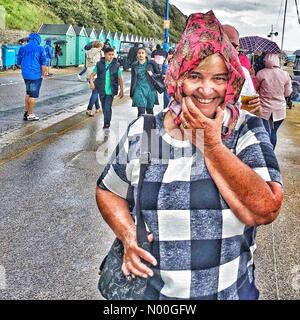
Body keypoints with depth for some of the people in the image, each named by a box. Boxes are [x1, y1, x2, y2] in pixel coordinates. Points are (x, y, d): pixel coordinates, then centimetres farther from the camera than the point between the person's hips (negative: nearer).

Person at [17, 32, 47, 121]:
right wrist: (43, 74, 1)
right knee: (33, 95, 3)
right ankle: (30, 115, 8)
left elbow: (19, 62, 12)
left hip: (25, 75, 5)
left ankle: (26, 112, 24)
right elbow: (43, 63, -10)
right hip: (35, 75, -5)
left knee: (28, 93, 21)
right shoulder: (40, 48, -7)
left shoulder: (22, 48, 6)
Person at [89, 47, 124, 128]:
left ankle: (107, 123, -4)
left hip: (110, 91, -2)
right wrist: (91, 82, -14)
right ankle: (106, 122, 32)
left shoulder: (116, 65, -2)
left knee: (107, 107, -12)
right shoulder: (99, 64, 1)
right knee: (104, 107, 15)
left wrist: (121, 90, 1)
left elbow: (120, 79, 2)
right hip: (101, 90, 3)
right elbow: (93, 74, 6)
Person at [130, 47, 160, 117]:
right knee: (141, 111, -11)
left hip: (150, 89, 0)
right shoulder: (134, 65, 8)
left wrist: (153, 75, -14)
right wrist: (131, 93, 17)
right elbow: (133, 80, 15)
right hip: (139, 90, 0)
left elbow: (159, 73, 7)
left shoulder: (151, 63, 2)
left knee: (150, 110, 10)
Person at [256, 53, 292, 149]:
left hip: (265, 109, -2)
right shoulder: (285, 74, -6)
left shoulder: (261, 73, -11)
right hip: (280, 110, 2)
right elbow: (287, 93, 3)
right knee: (273, 132, 16)